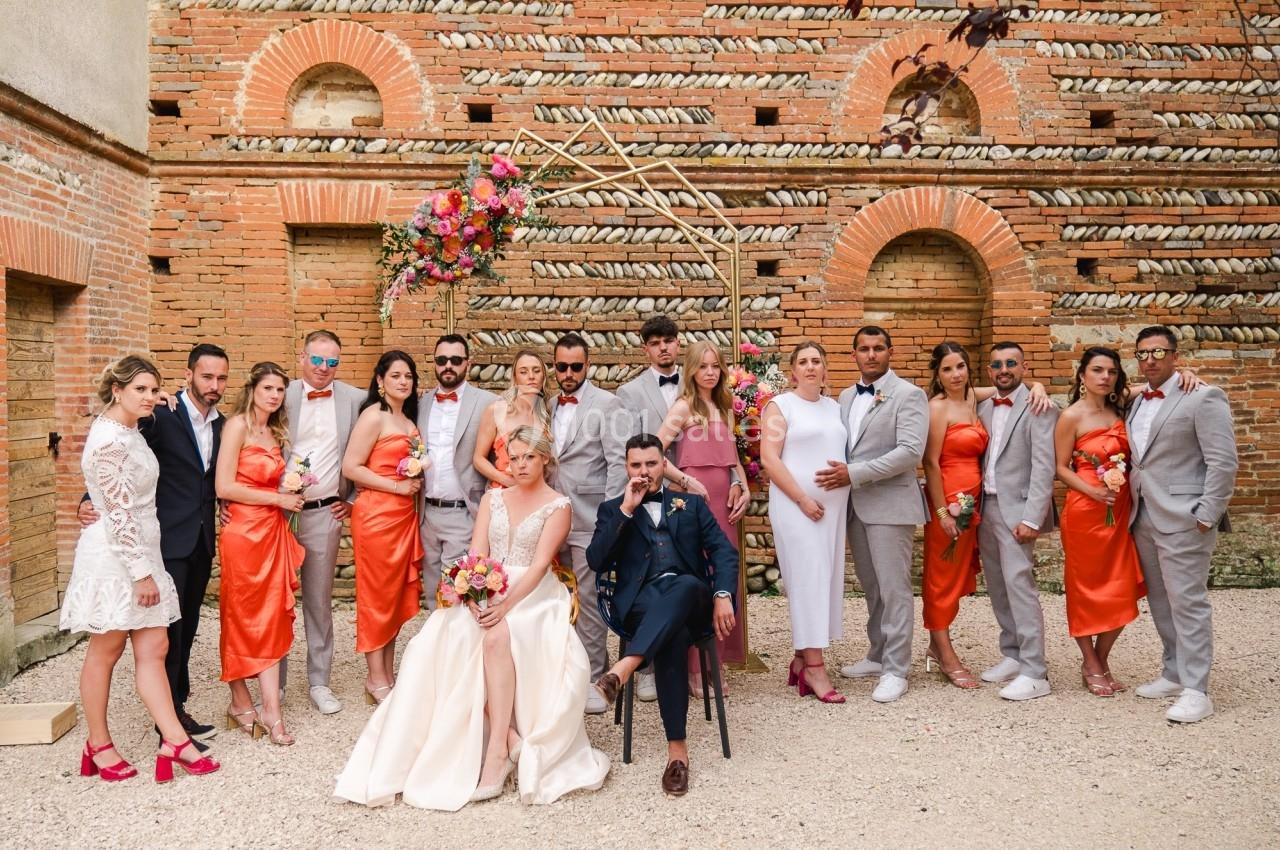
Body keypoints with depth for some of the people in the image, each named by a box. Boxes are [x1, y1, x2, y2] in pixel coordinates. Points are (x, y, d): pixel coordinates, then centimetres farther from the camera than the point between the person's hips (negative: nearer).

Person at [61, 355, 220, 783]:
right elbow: (119, 512, -21)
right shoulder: (109, 440, -18)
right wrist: (142, 572, -20)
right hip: (114, 558, -8)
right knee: (105, 652, 7)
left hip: (140, 552, 8)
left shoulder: (130, 432, 9)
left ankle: (175, 741, 7)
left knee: (154, 648, 6)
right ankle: (99, 745, 22)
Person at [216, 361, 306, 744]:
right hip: (243, 532, -7)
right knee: (240, 619, 5)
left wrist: (289, 493, 4)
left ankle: (271, 710, 8)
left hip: (273, 532, 7)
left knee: (272, 618, 4)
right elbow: (225, 487, -15)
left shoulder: (275, 432, 15)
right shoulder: (238, 425, -8)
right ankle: (241, 703, 16)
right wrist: (278, 499, -11)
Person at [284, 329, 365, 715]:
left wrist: (354, 498, 7)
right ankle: (273, 682, 20)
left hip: (326, 512, 1)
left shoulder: (354, 399, 3)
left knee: (319, 600, 10)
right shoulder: (282, 396, -1)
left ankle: (319, 682, 21)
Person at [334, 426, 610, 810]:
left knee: (498, 636, -36)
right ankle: (510, 737, -27)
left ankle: (498, 749, -31)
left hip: (532, 595, -4)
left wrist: (507, 605, -25)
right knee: (450, 639, -28)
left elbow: (540, 564, -10)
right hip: (486, 593, 4)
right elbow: (476, 554, 4)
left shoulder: (558, 505, 2)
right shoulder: (492, 498, 15)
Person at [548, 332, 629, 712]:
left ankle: (592, 678, 8)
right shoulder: (550, 406, 14)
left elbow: (618, 463, -9)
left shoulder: (607, 404, -3)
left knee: (588, 599, -3)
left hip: (590, 521, -5)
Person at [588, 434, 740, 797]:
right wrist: (626, 510, -1)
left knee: (684, 584, -38)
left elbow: (723, 551, 10)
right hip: (642, 603, -1)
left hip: (691, 599, 1)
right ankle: (677, 747, -35)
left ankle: (621, 671, -49)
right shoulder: (612, 509, 20)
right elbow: (596, 561, 3)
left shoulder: (692, 504, 22)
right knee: (673, 635, -36)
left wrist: (723, 596, -9)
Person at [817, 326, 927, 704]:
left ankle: (895, 669, 7)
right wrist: (839, 475, -2)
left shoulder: (908, 394, -7)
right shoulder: (846, 397, 14)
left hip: (889, 504, -6)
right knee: (871, 586, 16)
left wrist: (854, 473, -20)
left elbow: (910, 451, -17)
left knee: (893, 587, -2)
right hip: (854, 505, 7)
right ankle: (878, 655, 28)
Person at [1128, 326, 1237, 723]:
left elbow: (1223, 462, -13)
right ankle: (1174, 674, 27)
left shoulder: (1203, 397, -9)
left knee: (1187, 603, -4)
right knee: (1161, 603, 15)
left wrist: (1206, 516, -15)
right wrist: (1126, 496, 7)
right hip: (1143, 519, 7)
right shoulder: (1137, 402, 14)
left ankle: (1196, 691, 3)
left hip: (1182, 521, -7)